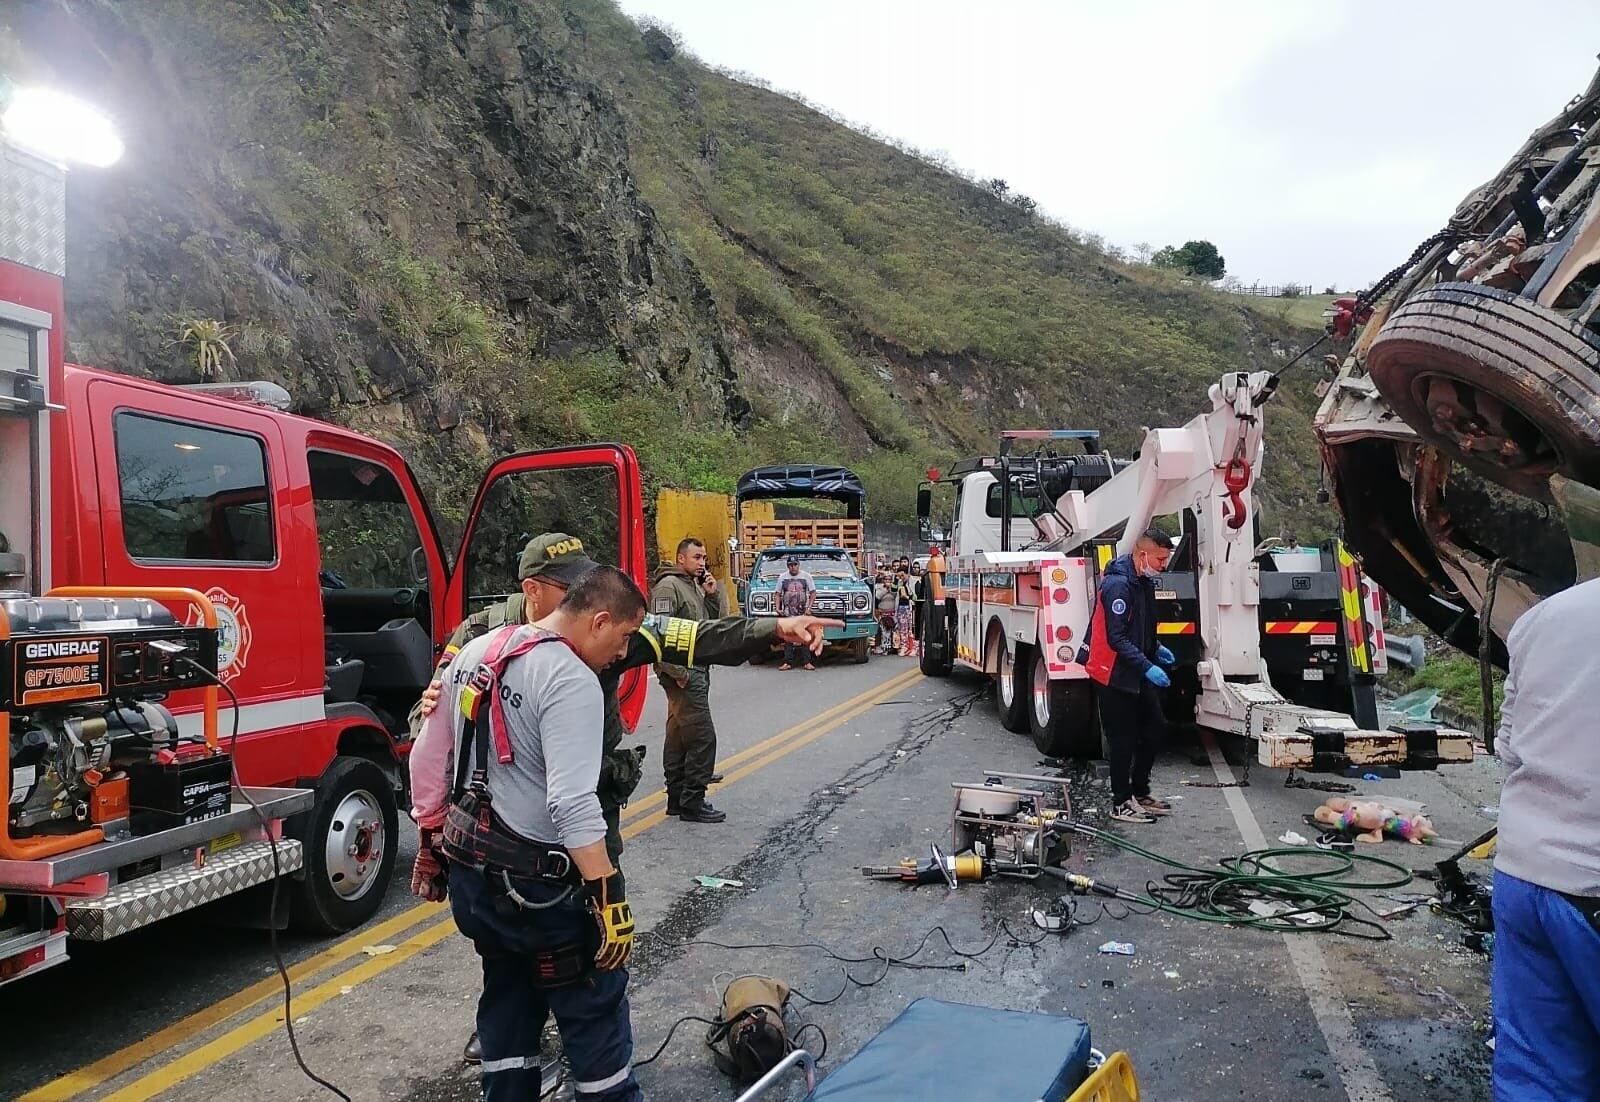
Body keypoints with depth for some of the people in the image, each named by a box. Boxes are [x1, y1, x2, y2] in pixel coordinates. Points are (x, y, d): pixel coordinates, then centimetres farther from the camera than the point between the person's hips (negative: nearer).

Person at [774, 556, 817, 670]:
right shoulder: (782, 577, 8)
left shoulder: (806, 576, 3)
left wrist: (809, 608, -8)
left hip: (803, 613, -2)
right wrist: (778, 607, -4)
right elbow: (778, 594, 11)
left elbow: (813, 593, 3)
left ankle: (807, 662, -1)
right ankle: (787, 663, 5)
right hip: (787, 613, 2)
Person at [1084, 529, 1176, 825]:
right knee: (1124, 739, -1)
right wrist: (1147, 667, -27)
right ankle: (1121, 804, 11)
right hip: (1116, 675, -10)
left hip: (1137, 674, 10)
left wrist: (1156, 649, 13)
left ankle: (1140, 792, 27)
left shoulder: (1143, 582, 10)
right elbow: (1117, 639, -25)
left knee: (1156, 727, 13)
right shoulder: (1118, 585, -22)